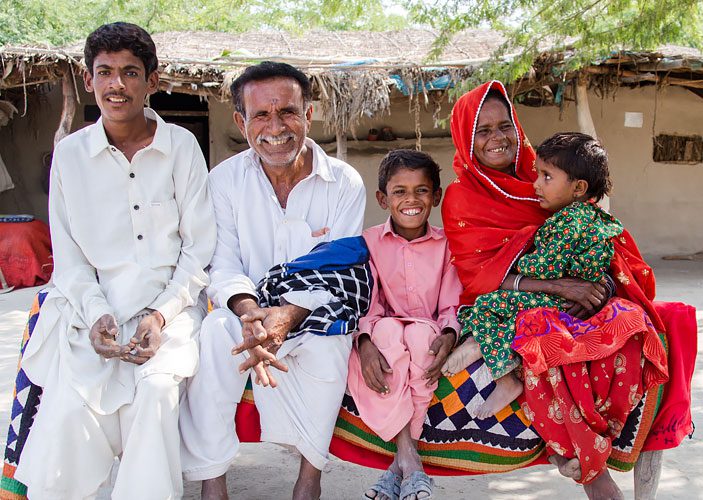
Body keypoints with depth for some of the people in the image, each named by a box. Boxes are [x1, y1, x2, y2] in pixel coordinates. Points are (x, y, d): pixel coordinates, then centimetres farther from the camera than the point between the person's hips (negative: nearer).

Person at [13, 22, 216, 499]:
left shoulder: (181, 146, 3)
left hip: (170, 303, -1)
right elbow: (69, 258, 7)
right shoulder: (69, 155, 7)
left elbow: (199, 249, 2)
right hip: (93, 308, 1)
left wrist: (161, 314, -11)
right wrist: (96, 314, -10)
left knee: (157, 387, -28)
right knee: (70, 405, -21)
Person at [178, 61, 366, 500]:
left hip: (315, 316, -1)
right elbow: (221, 264, -8)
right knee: (213, 333, -31)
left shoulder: (345, 184, -5)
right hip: (247, 315, 1)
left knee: (329, 343, -34)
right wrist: (250, 312, -31)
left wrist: (287, 316, -31)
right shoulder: (225, 179, -1)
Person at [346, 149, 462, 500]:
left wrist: (447, 336, -24)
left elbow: (450, 305, -1)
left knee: (420, 332, -34)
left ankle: (399, 465, -27)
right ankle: (410, 461, -36)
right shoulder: (369, 242, 2)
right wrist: (366, 343, -26)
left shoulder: (445, 244, 4)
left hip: (426, 338, 0)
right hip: (385, 340, 0)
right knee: (389, 330, -34)